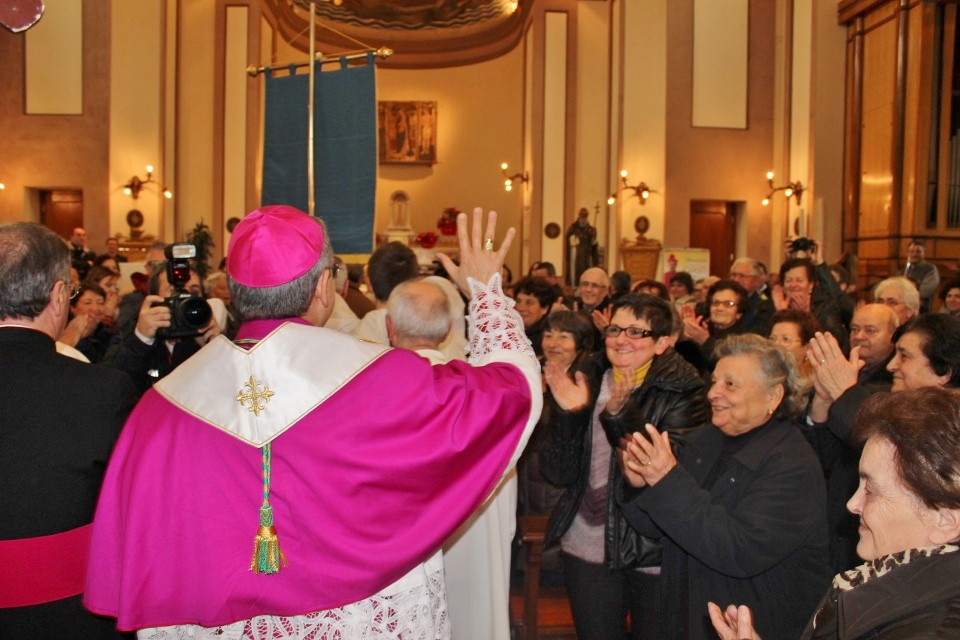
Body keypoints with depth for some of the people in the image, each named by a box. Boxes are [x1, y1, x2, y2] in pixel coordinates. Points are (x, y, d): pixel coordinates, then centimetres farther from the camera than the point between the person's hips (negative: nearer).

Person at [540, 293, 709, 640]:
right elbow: (559, 474, -4)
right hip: (586, 549, 3)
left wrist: (622, 417, -35)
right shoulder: (588, 381, 0)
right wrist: (568, 415, -20)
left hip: (653, 554, -3)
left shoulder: (682, 392, -9)